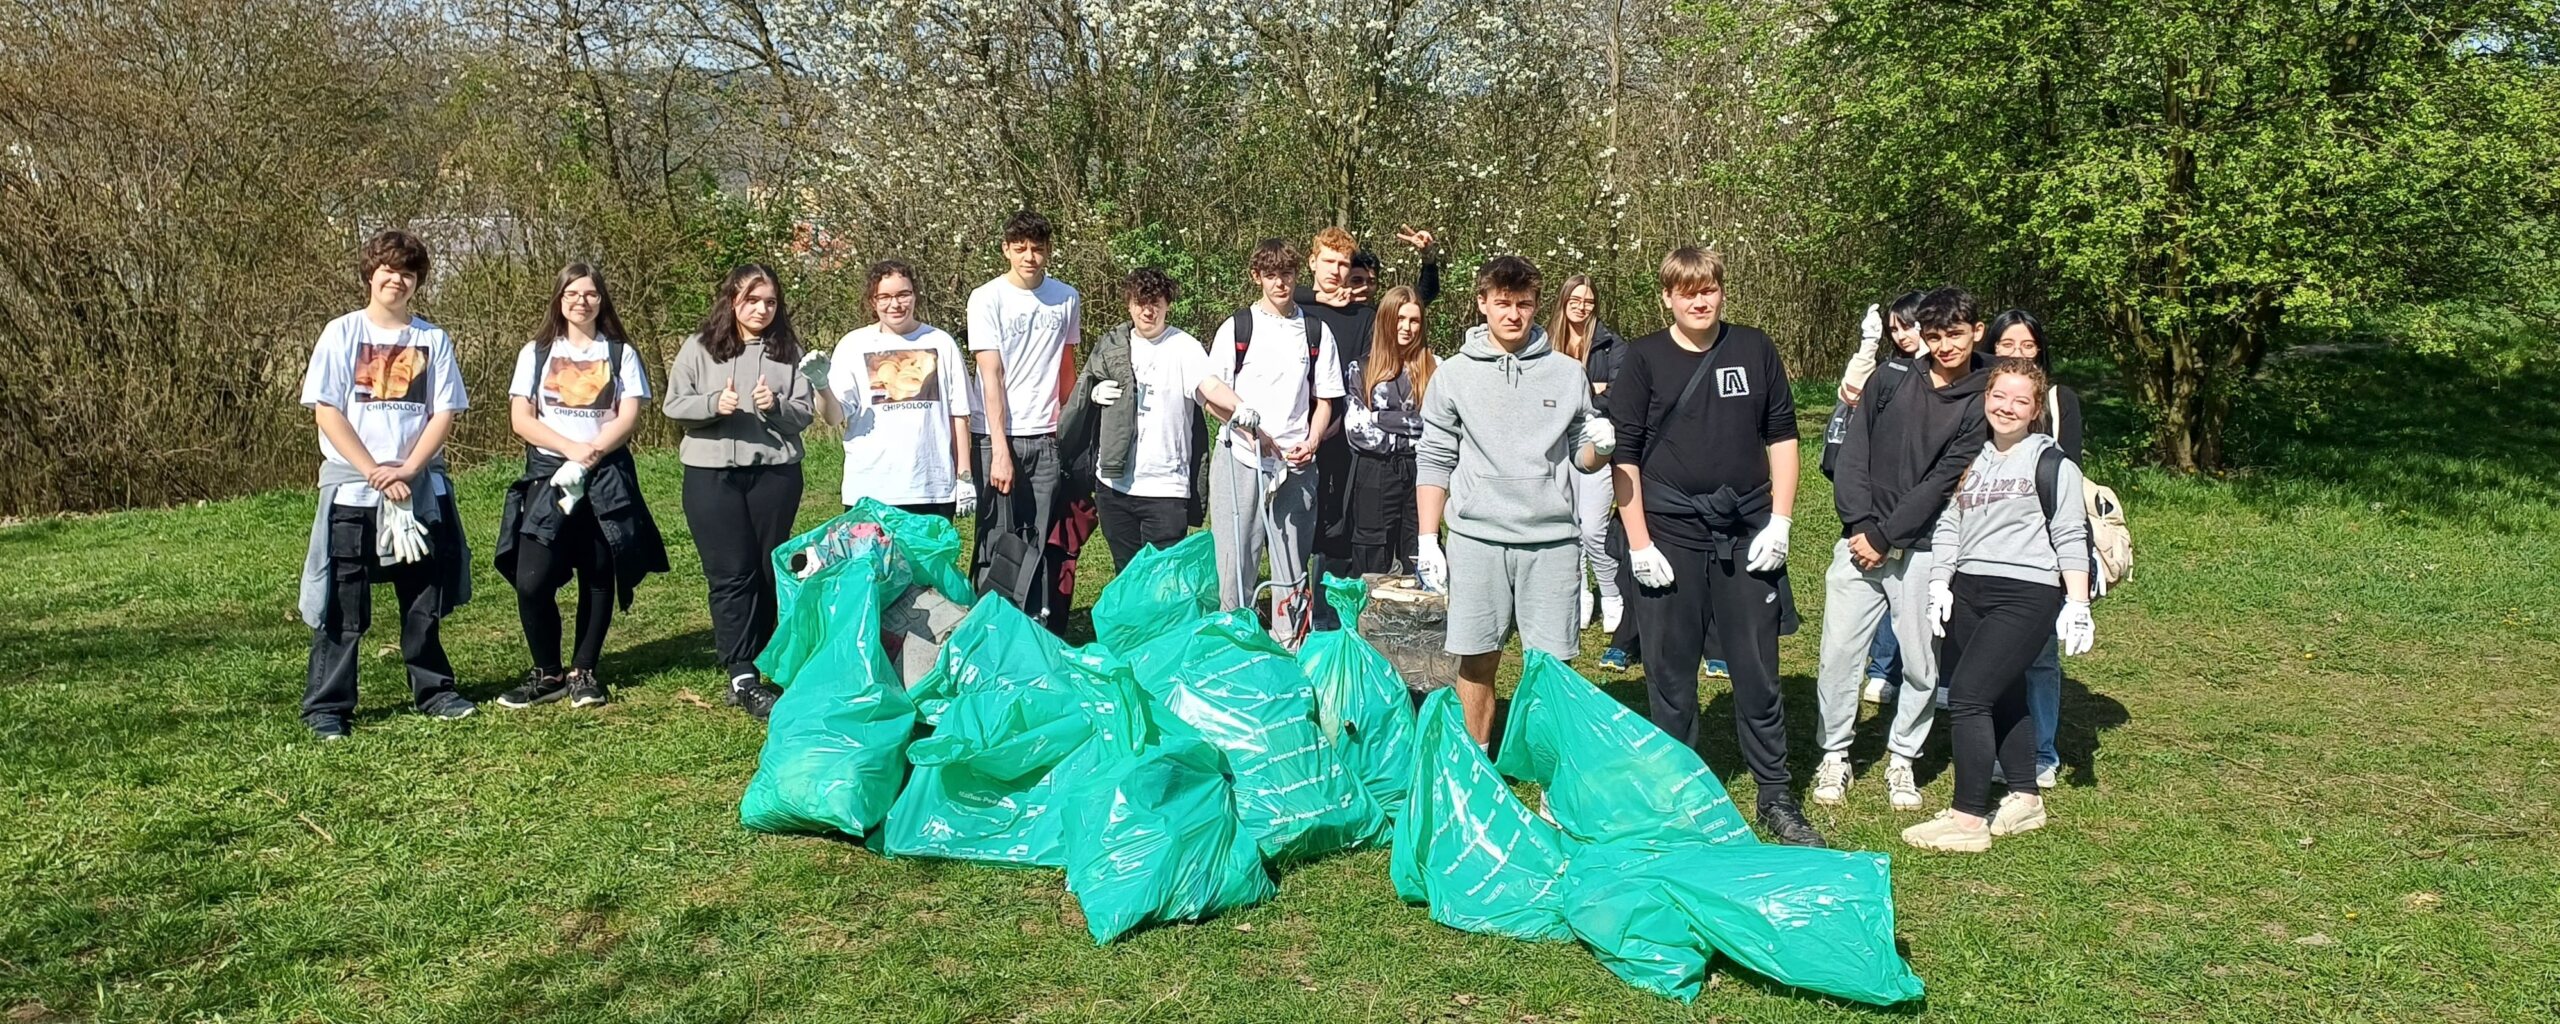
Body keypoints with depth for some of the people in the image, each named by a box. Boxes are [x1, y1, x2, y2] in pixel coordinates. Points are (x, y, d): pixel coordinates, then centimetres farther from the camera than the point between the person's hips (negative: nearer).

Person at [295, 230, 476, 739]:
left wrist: (407, 470, -12)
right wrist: (376, 473, -13)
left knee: (426, 599, 11)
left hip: (422, 488, 3)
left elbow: (445, 413, 2)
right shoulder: (342, 333, 0)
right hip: (351, 487, -3)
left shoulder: (432, 339, 6)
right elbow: (326, 411, -6)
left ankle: (432, 688, 24)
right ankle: (326, 705, 6)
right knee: (341, 604, -1)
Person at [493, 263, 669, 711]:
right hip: (548, 476, 0)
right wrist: (572, 448, -14)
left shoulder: (621, 354, 8)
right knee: (531, 580, -11)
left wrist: (593, 454, -17)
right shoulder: (536, 353, 8)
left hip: (607, 478, 0)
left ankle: (584, 672, 15)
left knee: (598, 578, 3)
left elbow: (629, 417, -2)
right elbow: (521, 418, 0)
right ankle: (546, 673, 4)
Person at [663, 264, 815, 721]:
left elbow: (805, 412, 4)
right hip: (711, 473, -2)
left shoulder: (787, 351, 6)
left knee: (770, 570, 7)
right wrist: (713, 404, -16)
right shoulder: (700, 348, 3)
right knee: (731, 574, -4)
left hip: (775, 471, 2)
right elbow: (673, 405, 1)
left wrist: (776, 407, -16)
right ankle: (742, 677, -5)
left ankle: (757, 663, 18)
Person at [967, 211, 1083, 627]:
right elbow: (991, 375, -9)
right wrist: (999, 449, -14)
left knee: (1041, 543, 3)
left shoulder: (1067, 299, 7)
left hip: (1046, 437, 3)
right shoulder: (987, 299, -4)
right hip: (997, 436, -3)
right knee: (998, 541, 0)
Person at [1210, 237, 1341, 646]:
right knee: (1236, 559, -1)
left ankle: (1289, 645, 12)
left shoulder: (1316, 331, 9)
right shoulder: (1236, 328, 4)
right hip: (1241, 461, -1)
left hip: (1296, 465, 2)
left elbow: (1324, 400, 11)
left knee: (1292, 563, 4)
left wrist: (1310, 444, -7)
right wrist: (1252, 432, -11)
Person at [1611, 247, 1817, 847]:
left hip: (1747, 537, 1)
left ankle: (1777, 798, 16)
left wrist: (1780, 522, 0)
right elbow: (1625, 455, -1)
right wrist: (1638, 544, -7)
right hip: (1670, 538, -1)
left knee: (1757, 671, 5)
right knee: (1670, 675, 5)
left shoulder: (1754, 351, 7)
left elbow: (1781, 437, 10)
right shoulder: (1644, 359, 1)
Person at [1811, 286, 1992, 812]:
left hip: (1923, 551, -1)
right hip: (1861, 540, 1)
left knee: (1922, 665, 4)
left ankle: (1902, 760, 22)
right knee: (1839, 653, 0)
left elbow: (1943, 482, -8)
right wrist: (1860, 525, -8)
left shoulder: (1979, 404, -2)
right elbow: (1853, 453, 3)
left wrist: (1885, 537, -12)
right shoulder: (1891, 378, 5)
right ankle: (1834, 756, 15)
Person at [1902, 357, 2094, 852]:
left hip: (2026, 594, -6)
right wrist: (1939, 583, 4)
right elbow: (1949, 523, 15)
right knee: (2002, 698, 12)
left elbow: (2071, 537, -5)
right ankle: (2025, 799, 26)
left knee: (1967, 695, -14)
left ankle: (1969, 818, -10)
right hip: (1968, 592, 6)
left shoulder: (2049, 462, -2)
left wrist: (2078, 604, -9)